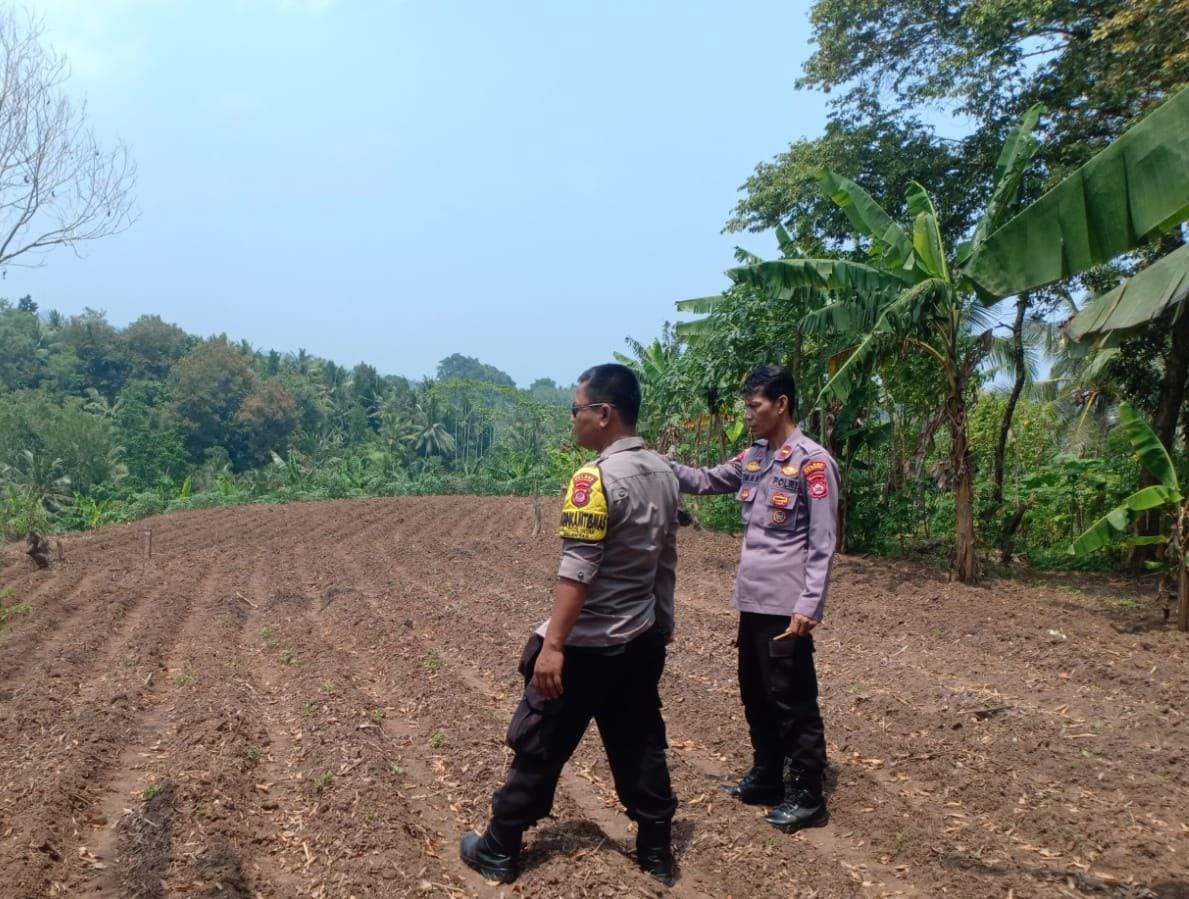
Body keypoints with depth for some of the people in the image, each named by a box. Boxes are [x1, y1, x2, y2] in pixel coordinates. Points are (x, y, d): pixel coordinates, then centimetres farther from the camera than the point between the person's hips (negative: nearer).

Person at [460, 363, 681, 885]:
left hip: (586, 645, -7)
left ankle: (499, 851, 22)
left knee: (539, 747, 8)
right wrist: (663, 620, 23)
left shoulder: (596, 479, -21)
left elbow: (576, 571, -25)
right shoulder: (662, 473, 5)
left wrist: (553, 645, -23)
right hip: (642, 640, 8)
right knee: (640, 746, 17)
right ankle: (656, 851, 26)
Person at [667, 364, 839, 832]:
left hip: (786, 604, -8)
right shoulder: (753, 457, 9)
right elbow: (707, 480, 19)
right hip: (753, 599, 8)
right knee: (755, 695, 18)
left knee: (793, 702, 3)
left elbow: (822, 544, -15)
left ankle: (807, 797, 17)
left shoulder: (813, 462, -14)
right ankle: (765, 778, 34)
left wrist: (808, 606, -19)